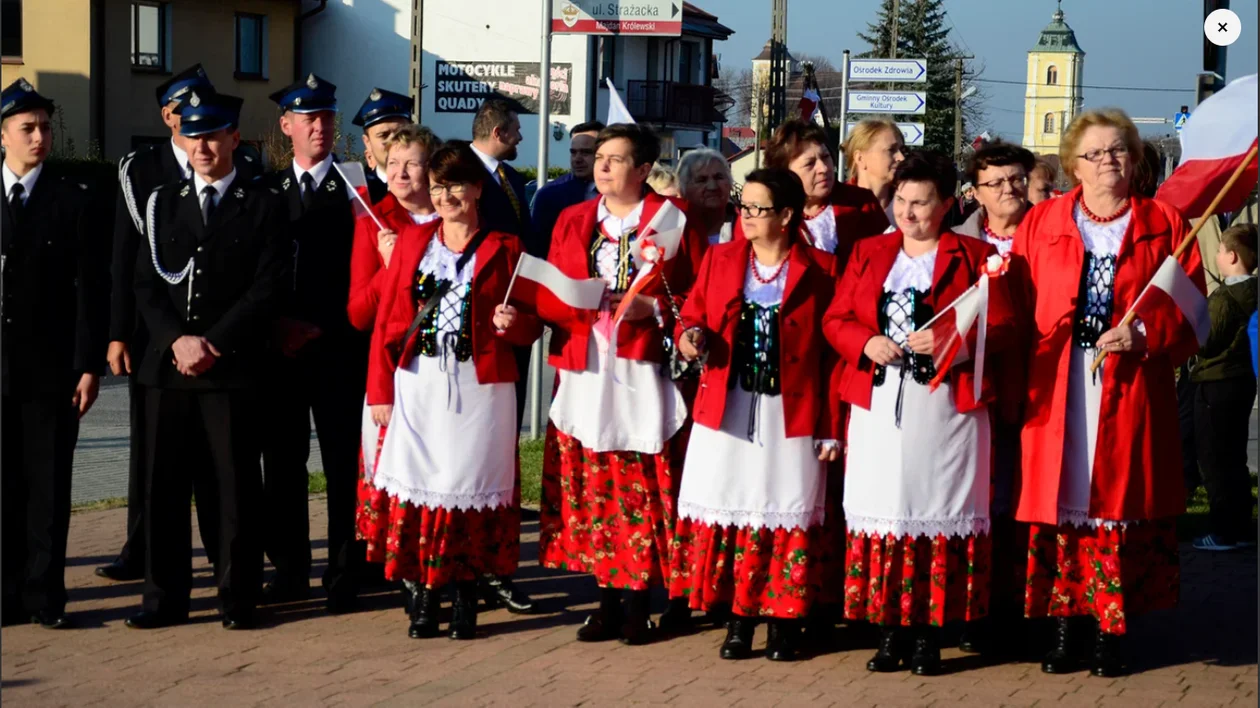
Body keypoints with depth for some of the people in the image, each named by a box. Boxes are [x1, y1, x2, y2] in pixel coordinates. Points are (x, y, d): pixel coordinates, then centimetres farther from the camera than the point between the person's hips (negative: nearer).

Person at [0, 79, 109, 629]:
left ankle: (46, 597, 7)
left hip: (52, 370, -1)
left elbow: (92, 291, 0)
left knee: (49, 486, 1)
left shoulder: (75, 202, 2)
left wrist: (90, 366, -6)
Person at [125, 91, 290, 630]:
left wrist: (214, 344, -11)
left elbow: (267, 288, -4)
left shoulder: (263, 206, 4)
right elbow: (146, 283, 8)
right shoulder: (162, 204, 14)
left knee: (238, 485, 0)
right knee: (164, 485, 4)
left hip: (235, 368, -3)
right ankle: (165, 598, 13)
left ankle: (238, 599, 9)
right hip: (168, 366, 3)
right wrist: (176, 341, -8)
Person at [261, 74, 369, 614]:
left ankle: (344, 575, 4)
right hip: (280, 347, 3)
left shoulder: (354, 190, 1)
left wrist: (319, 327, -10)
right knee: (282, 461, 6)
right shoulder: (267, 190, 12)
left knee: (343, 463, -2)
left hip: (337, 348, -3)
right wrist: (277, 323, -4)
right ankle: (289, 567, 15)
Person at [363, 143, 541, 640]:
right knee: (418, 483, -2)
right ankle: (424, 595, 8)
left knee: (471, 483, -1)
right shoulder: (413, 244, 12)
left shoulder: (504, 250, 6)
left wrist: (513, 324, -15)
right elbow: (387, 321, 9)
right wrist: (380, 390, 3)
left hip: (479, 389, -2)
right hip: (417, 386, 2)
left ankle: (466, 594, 9)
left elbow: (531, 328, 8)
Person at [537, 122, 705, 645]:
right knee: (590, 488, 2)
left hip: (644, 374, -3)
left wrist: (653, 307, -14)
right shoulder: (573, 221, 15)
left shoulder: (673, 220, 3)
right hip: (584, 372, 4)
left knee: (644, 492, -4)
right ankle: (607, 602, 11)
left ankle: (639, 605, 5)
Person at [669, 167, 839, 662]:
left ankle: (783, 621, 10)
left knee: (786, 514, 1)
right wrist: (691, 336, -11)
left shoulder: (820, 270, -2)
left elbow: (833, 352, -4)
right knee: (728, 510, 2)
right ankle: (738, 619, 11)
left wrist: (831, 429, -7)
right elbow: (692, 315, 15)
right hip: (725, 412, 3)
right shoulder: (719, 259, 8)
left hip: (791, 415, -3)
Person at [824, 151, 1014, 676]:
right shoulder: (868, 253, 15)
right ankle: (890, 631, 8)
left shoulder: (975, 257, 6)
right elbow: (835, 320, 12)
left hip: (945, 407, -2)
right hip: (878, 405, 3)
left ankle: (930, 635, 5)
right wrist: (867, 344, -9)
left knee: (937, 509, -2)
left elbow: (1002, 328, -1)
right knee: (882, 512, 0)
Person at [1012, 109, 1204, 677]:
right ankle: (1064, 626, 10)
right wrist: (1020, 381, -5)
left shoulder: (1164, 226, 8)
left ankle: (1111, 630, 10)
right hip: (1056, 396, 1)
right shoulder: (1039, 225, 10)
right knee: (1058, 509, 0)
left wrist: (1145, 334, -14)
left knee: (1119, 506, 0)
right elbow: (1018, 311, 7)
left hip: (1130, 394, -1)